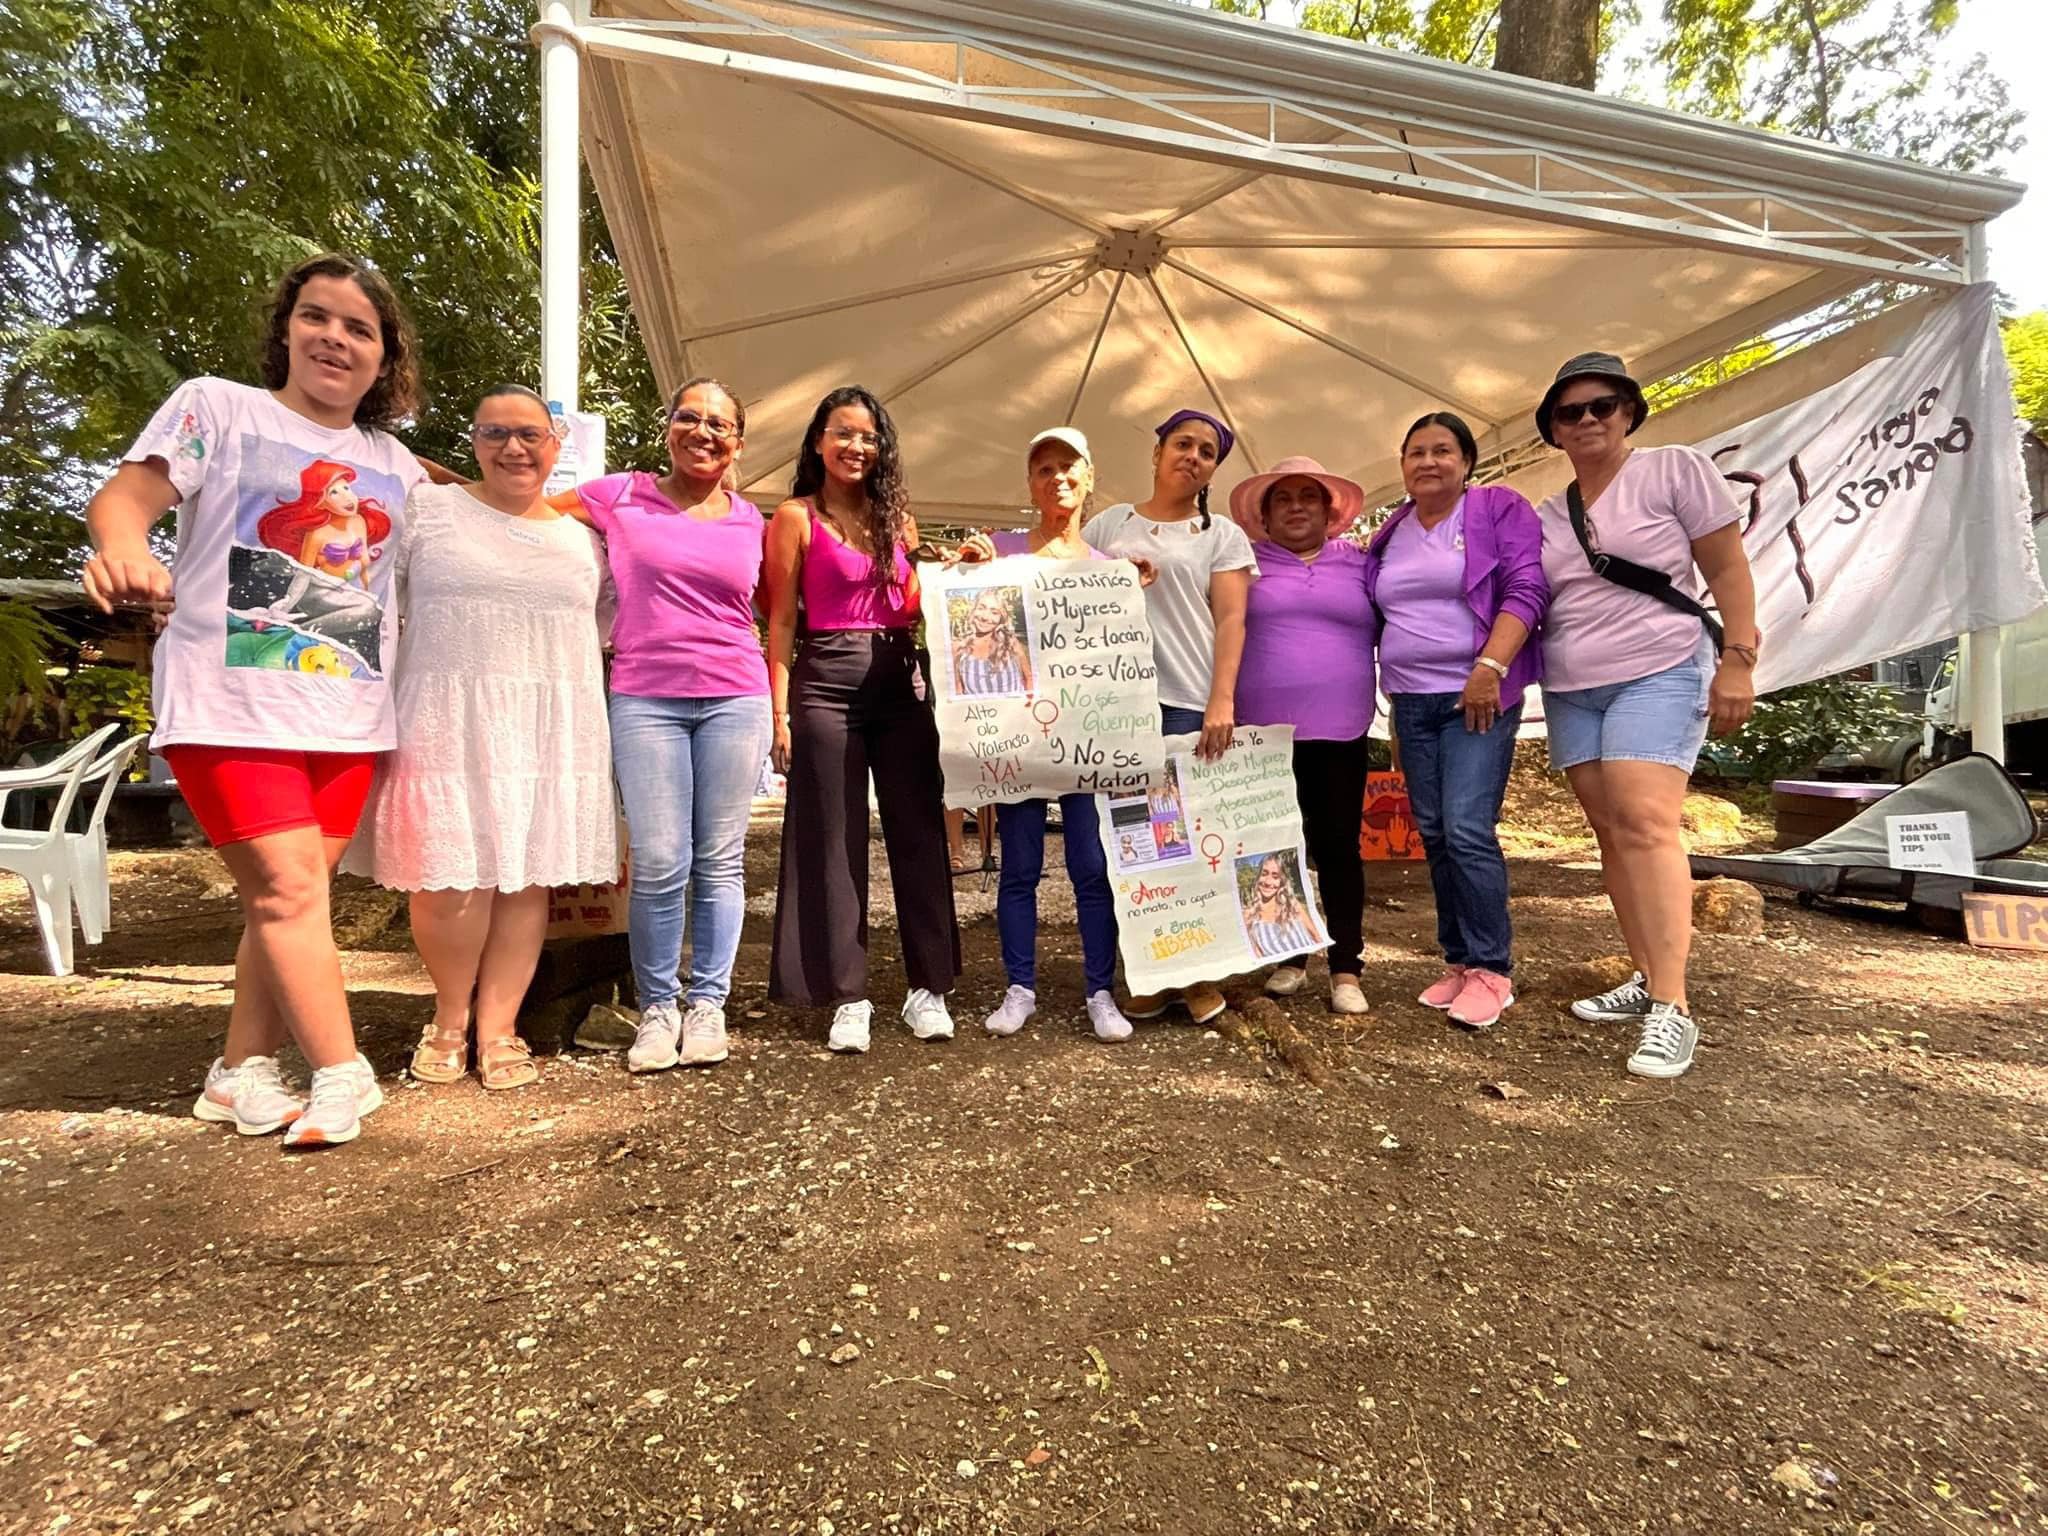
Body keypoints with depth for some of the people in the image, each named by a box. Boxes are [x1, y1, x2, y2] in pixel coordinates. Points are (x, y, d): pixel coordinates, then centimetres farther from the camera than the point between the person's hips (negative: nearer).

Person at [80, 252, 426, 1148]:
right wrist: (123, 541, -28)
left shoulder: (398, 467, 15)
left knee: (290, 895, 8)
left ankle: (243, 1072, 21)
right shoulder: (217, 408, 4)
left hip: (349, 717, 5)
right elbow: (125, 495, -7)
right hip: (231, 705, -4)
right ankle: (342, 1077, -1)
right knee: (289, 889, -10)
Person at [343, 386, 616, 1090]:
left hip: (551, 735, 3)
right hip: (448, 727, -2)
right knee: (452, 881, -5)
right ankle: (449, 1019, 19)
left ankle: (497, 1029, 15)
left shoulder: (582, 537, 15)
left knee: (527, 880, 2)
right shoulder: (426, 509, 6)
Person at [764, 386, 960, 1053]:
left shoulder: (896, 515, 16)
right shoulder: (796, 517, 3)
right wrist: (779, 713, -9)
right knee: (835, 840, 0)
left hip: (900, 679, 4)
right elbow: (780, 622, -2)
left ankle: (928, 985, 14)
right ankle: (848, 996, 10)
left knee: (918, 829, 3)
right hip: (827, 682, -4)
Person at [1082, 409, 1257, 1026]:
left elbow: (1230, 621, 0)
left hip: (1190, 703, -2)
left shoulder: (1223, 536, 11)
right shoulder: (1108, 524, 17)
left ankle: (1200, 974, 13)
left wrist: (1222, 701, -12)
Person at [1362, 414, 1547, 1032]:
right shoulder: (1388, 535, 15)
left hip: (1478, 697, -6)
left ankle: (1491, 971, -1)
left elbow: (1526, 589, -10)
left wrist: (1489, 668, -20)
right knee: (1434, 835, 7)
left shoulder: (1500, 509, -1)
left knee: (1468, 831, -14)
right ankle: (1458, 961, 17)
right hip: (1411, 702, 6)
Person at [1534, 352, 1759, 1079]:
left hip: (1660, 673, -5)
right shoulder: (1545, 515, 14)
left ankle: (1672, 1007, -16)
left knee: (1645, 823, -18)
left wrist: (1737, 660, -10)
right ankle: (1647, 978, 13)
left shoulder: (1675, 470, 1)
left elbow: (1728, 569, -2)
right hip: (1570, 689, 5)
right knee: (1612, 833, 4)